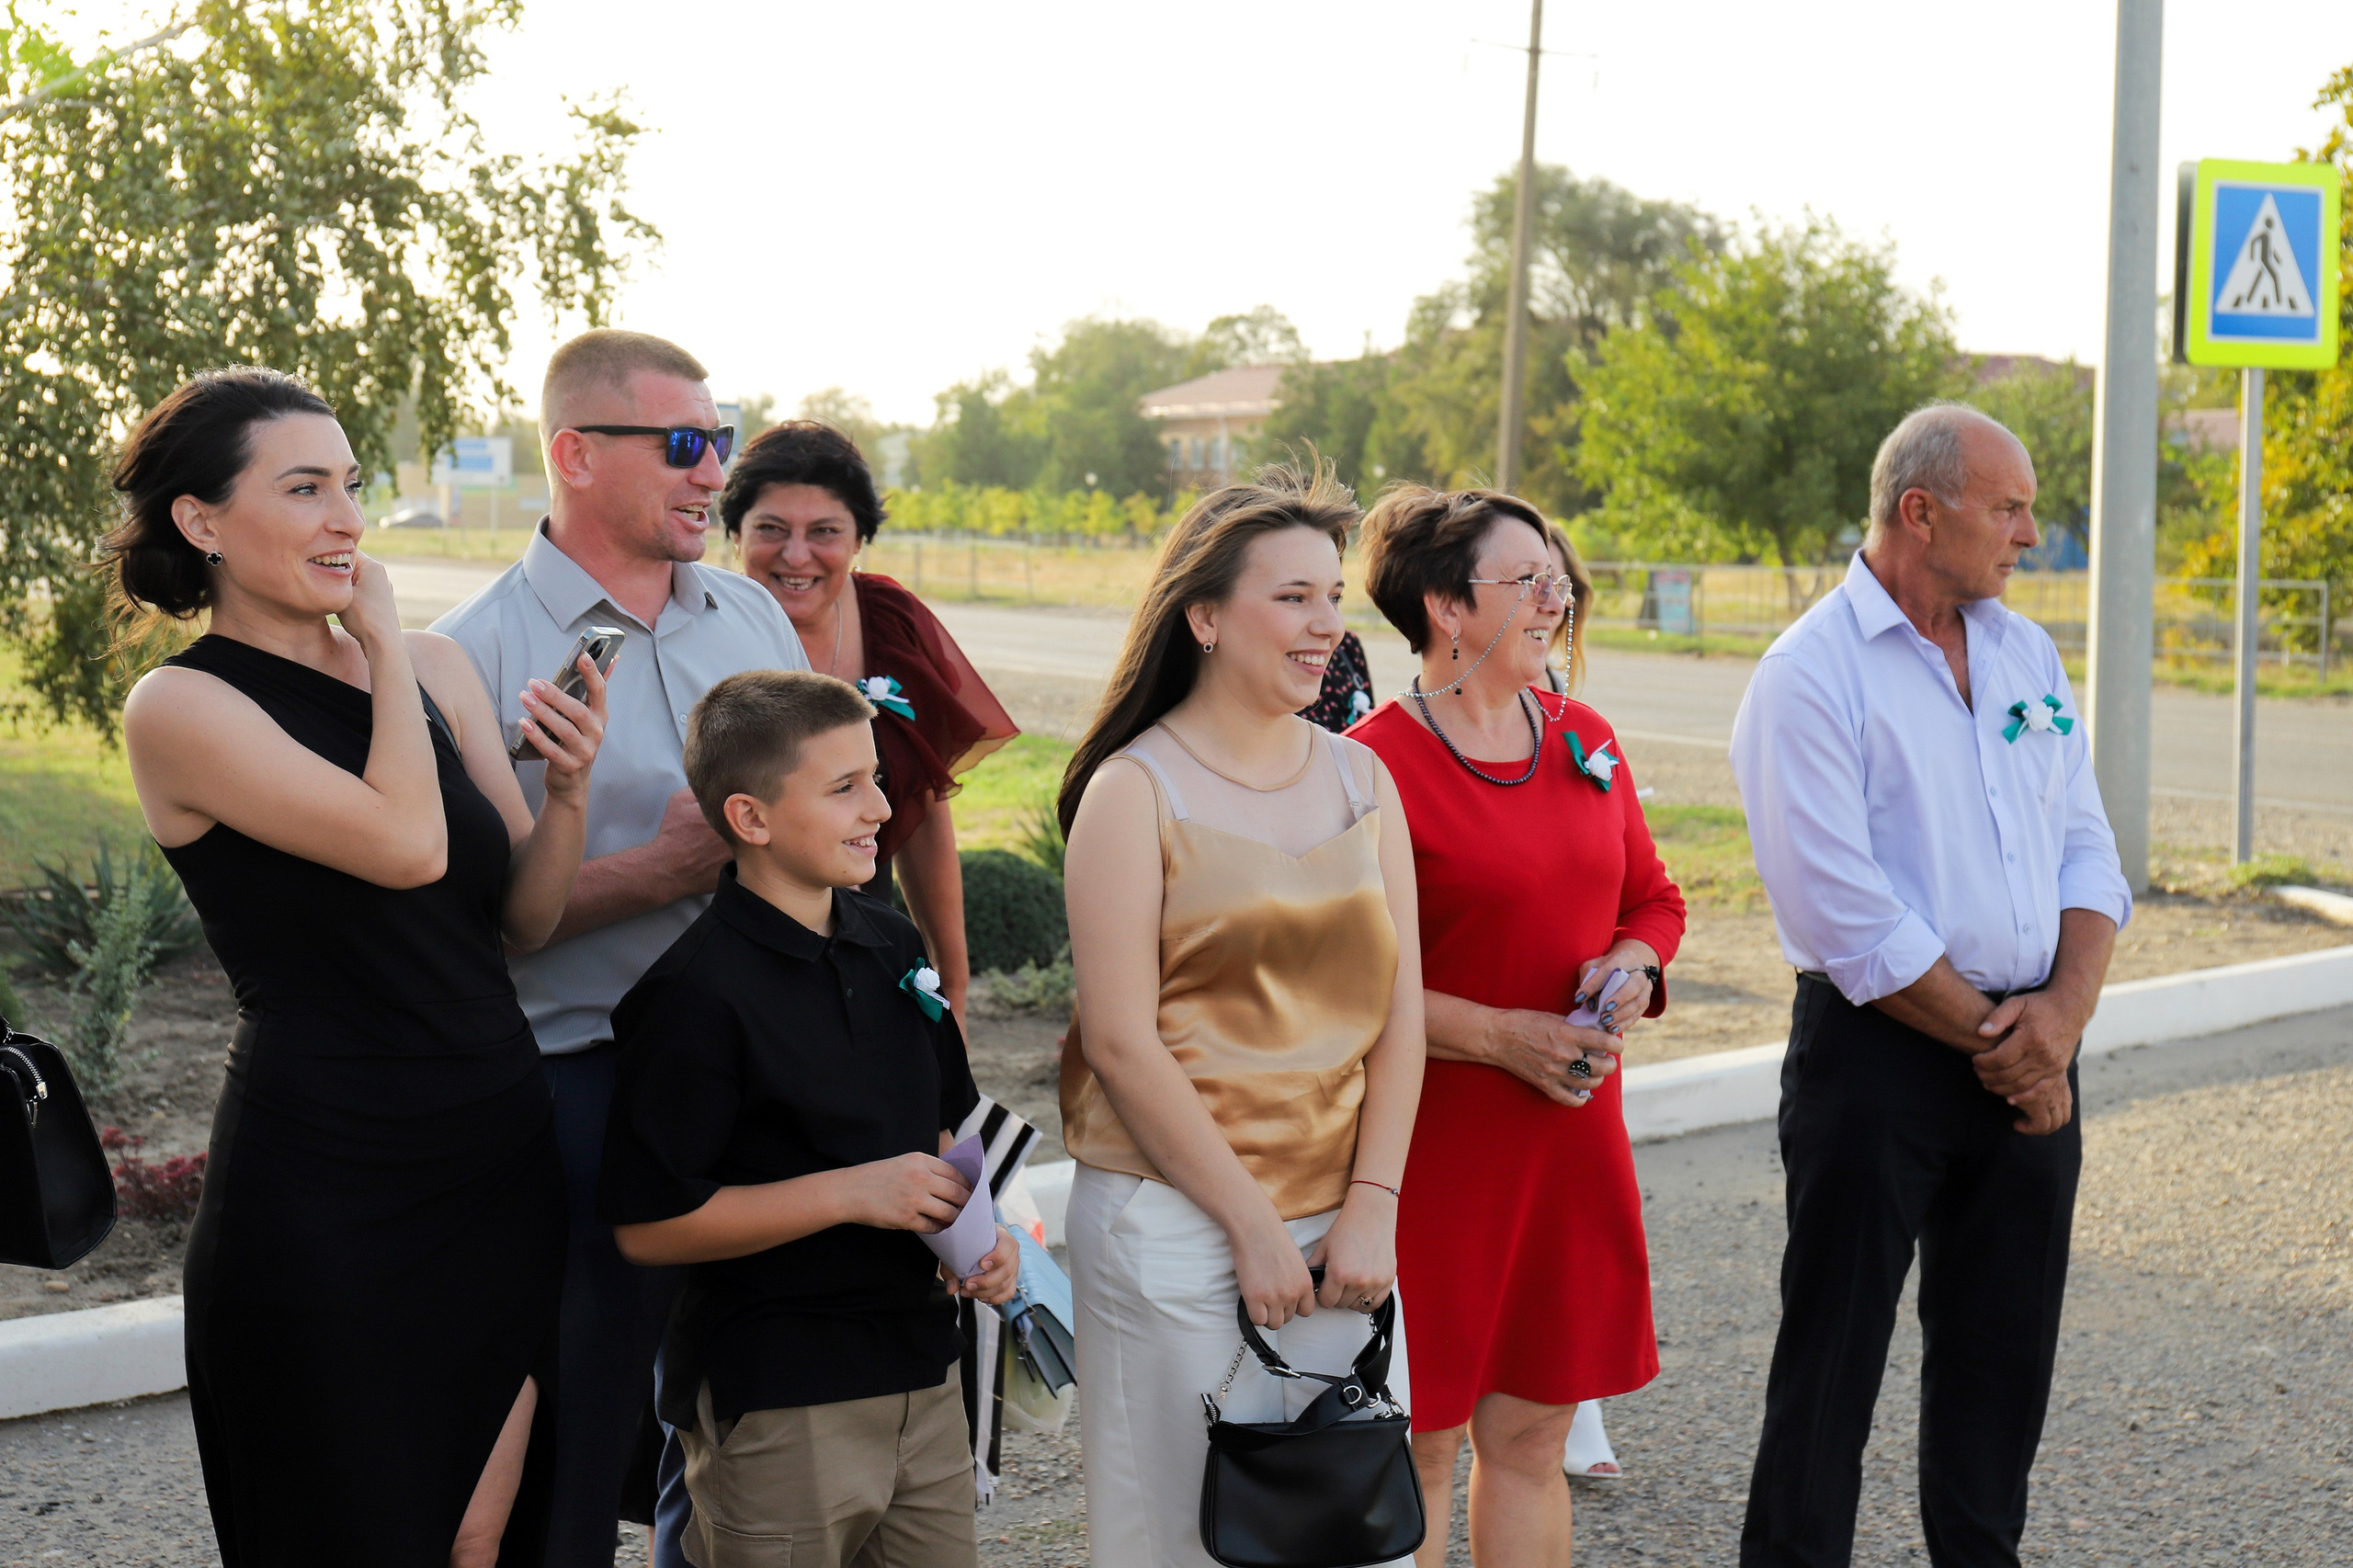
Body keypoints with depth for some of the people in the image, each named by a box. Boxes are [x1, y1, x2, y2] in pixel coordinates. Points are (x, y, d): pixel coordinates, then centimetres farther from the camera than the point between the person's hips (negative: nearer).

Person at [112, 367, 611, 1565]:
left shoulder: (433, 667, 8)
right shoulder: (180, 709, -9)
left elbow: (527, 916, 9)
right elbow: (405, 846, -20)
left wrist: (567, 789, -11)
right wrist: (379, 642, -8)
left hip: (500, 1153, 6)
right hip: (330, 1186, -5)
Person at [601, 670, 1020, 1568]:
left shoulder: (892, 947, 9)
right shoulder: (696, 992, -15)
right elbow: (647, 1225, -18)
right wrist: (851, 1192, -20)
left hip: (919, 1375, 7)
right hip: (774, 1404, -7)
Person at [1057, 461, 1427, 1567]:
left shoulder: (1360, 778, 8)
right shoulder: (1135, 789, -6)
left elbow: (1398, 1011, 6)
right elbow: (1121, 1040, -10)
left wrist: (1371, 1207, -4)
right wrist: (1250, 1221, -11)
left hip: (1340, 1219, 5)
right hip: (1173, 1218, -4)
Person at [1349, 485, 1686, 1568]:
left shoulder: (1585, 740, 9)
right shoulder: (1374, 765, -13)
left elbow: (1651, 897, 20)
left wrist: (1634, 964, -2)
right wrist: (1501, 1036, -17)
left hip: (1572, 1133, 6)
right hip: (1434, 1142, -6)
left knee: (1533, 1435, 13)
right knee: (1418, 1442, 2)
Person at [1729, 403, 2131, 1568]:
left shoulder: (2025, 652, 10)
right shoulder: (1808, 674, -11)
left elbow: (2086, 850, 9)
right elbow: (1850, 921, -17)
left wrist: (2062, 1009, -8)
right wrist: (1990, 1039, -12)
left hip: (2028, 1056, 6)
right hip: (1880, 1048, -6)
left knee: (2005, 1348, 15)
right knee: (1833, 1355, 2)